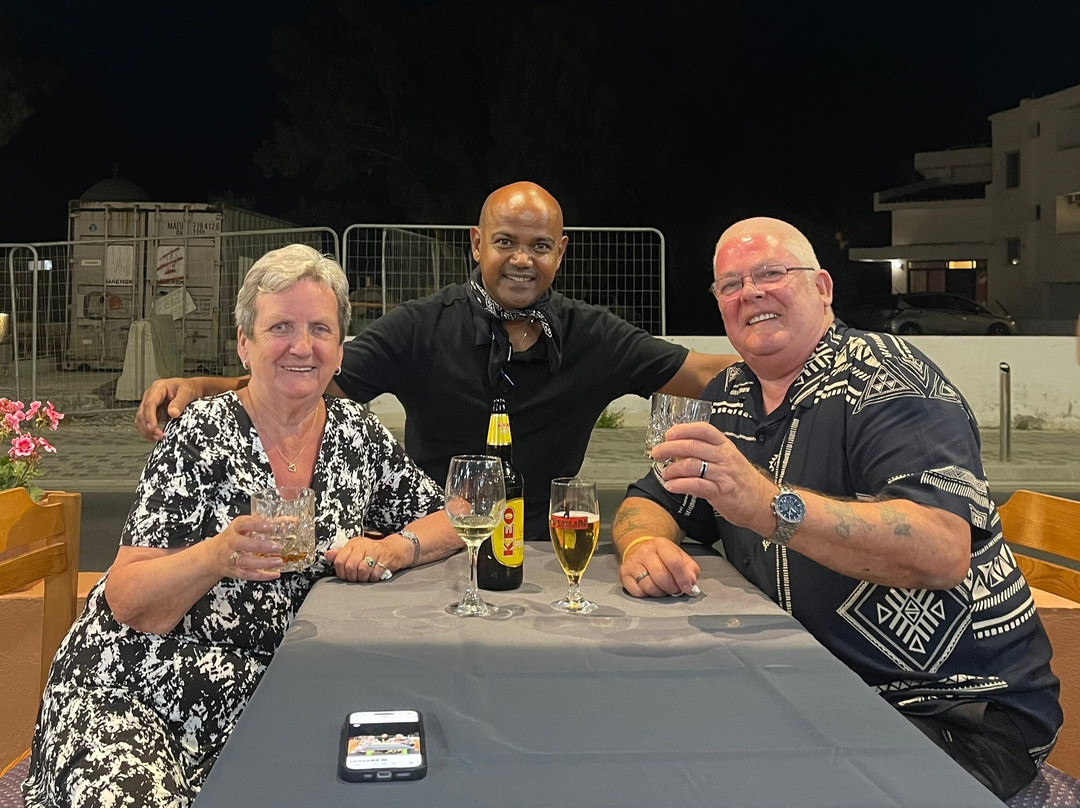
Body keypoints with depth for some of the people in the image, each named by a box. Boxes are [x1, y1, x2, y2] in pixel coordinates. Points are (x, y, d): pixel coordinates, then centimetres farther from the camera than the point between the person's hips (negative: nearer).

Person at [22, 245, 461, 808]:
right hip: (130, 690, -4)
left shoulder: (358, 435, 2)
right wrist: (218, 555, -31)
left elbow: (455, 519, 8)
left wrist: (390, 549, -12)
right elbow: (128, 603, -12)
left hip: (256, 698, 4)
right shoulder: (203, 434, -9)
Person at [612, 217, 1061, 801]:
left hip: (959, 712, -6)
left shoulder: (888, 380, -16)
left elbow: (943, 551, -31)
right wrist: (644, 545, -14)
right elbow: (650, 501, 11)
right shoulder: (730, 397, 8)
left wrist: (772, 505, -44)